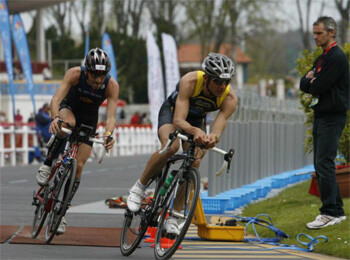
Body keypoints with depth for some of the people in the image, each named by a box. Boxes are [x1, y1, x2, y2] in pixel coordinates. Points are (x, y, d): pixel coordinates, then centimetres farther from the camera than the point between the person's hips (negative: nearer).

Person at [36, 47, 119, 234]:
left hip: (89, 120, 1)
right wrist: (55, 118, -61)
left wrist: (108, 134, -57)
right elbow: (56, 99, -40)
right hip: (69, 108, -1)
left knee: (78, 166, -9)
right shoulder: (75, 74, -31)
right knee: (68, 123, -40)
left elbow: (111, 116, -36)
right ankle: (47, 165, -21)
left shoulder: (112, 85, -29)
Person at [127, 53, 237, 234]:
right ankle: (139, 187, -14)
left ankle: (171, 215, -7)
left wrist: (212, 138, -62)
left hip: (196, 120, 3)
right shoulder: (190, 81, -37)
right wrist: (195, 131, -63)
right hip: (172, 111, -3)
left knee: (194, 164, -18)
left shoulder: (230, 98, -29)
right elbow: (178, 120, -43)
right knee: (171, 146, -34)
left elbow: (218, 129, -37)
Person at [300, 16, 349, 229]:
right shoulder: (322, 58, 19)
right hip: (321, 116, 10)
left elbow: (317, 87, -19)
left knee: (324, 164, -14)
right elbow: (305, 86, 15)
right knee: (321, 165, 10)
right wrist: (309, 80, -6)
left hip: (333, 117, -10)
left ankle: (330, 212, -15)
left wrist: (309, 81, 2)